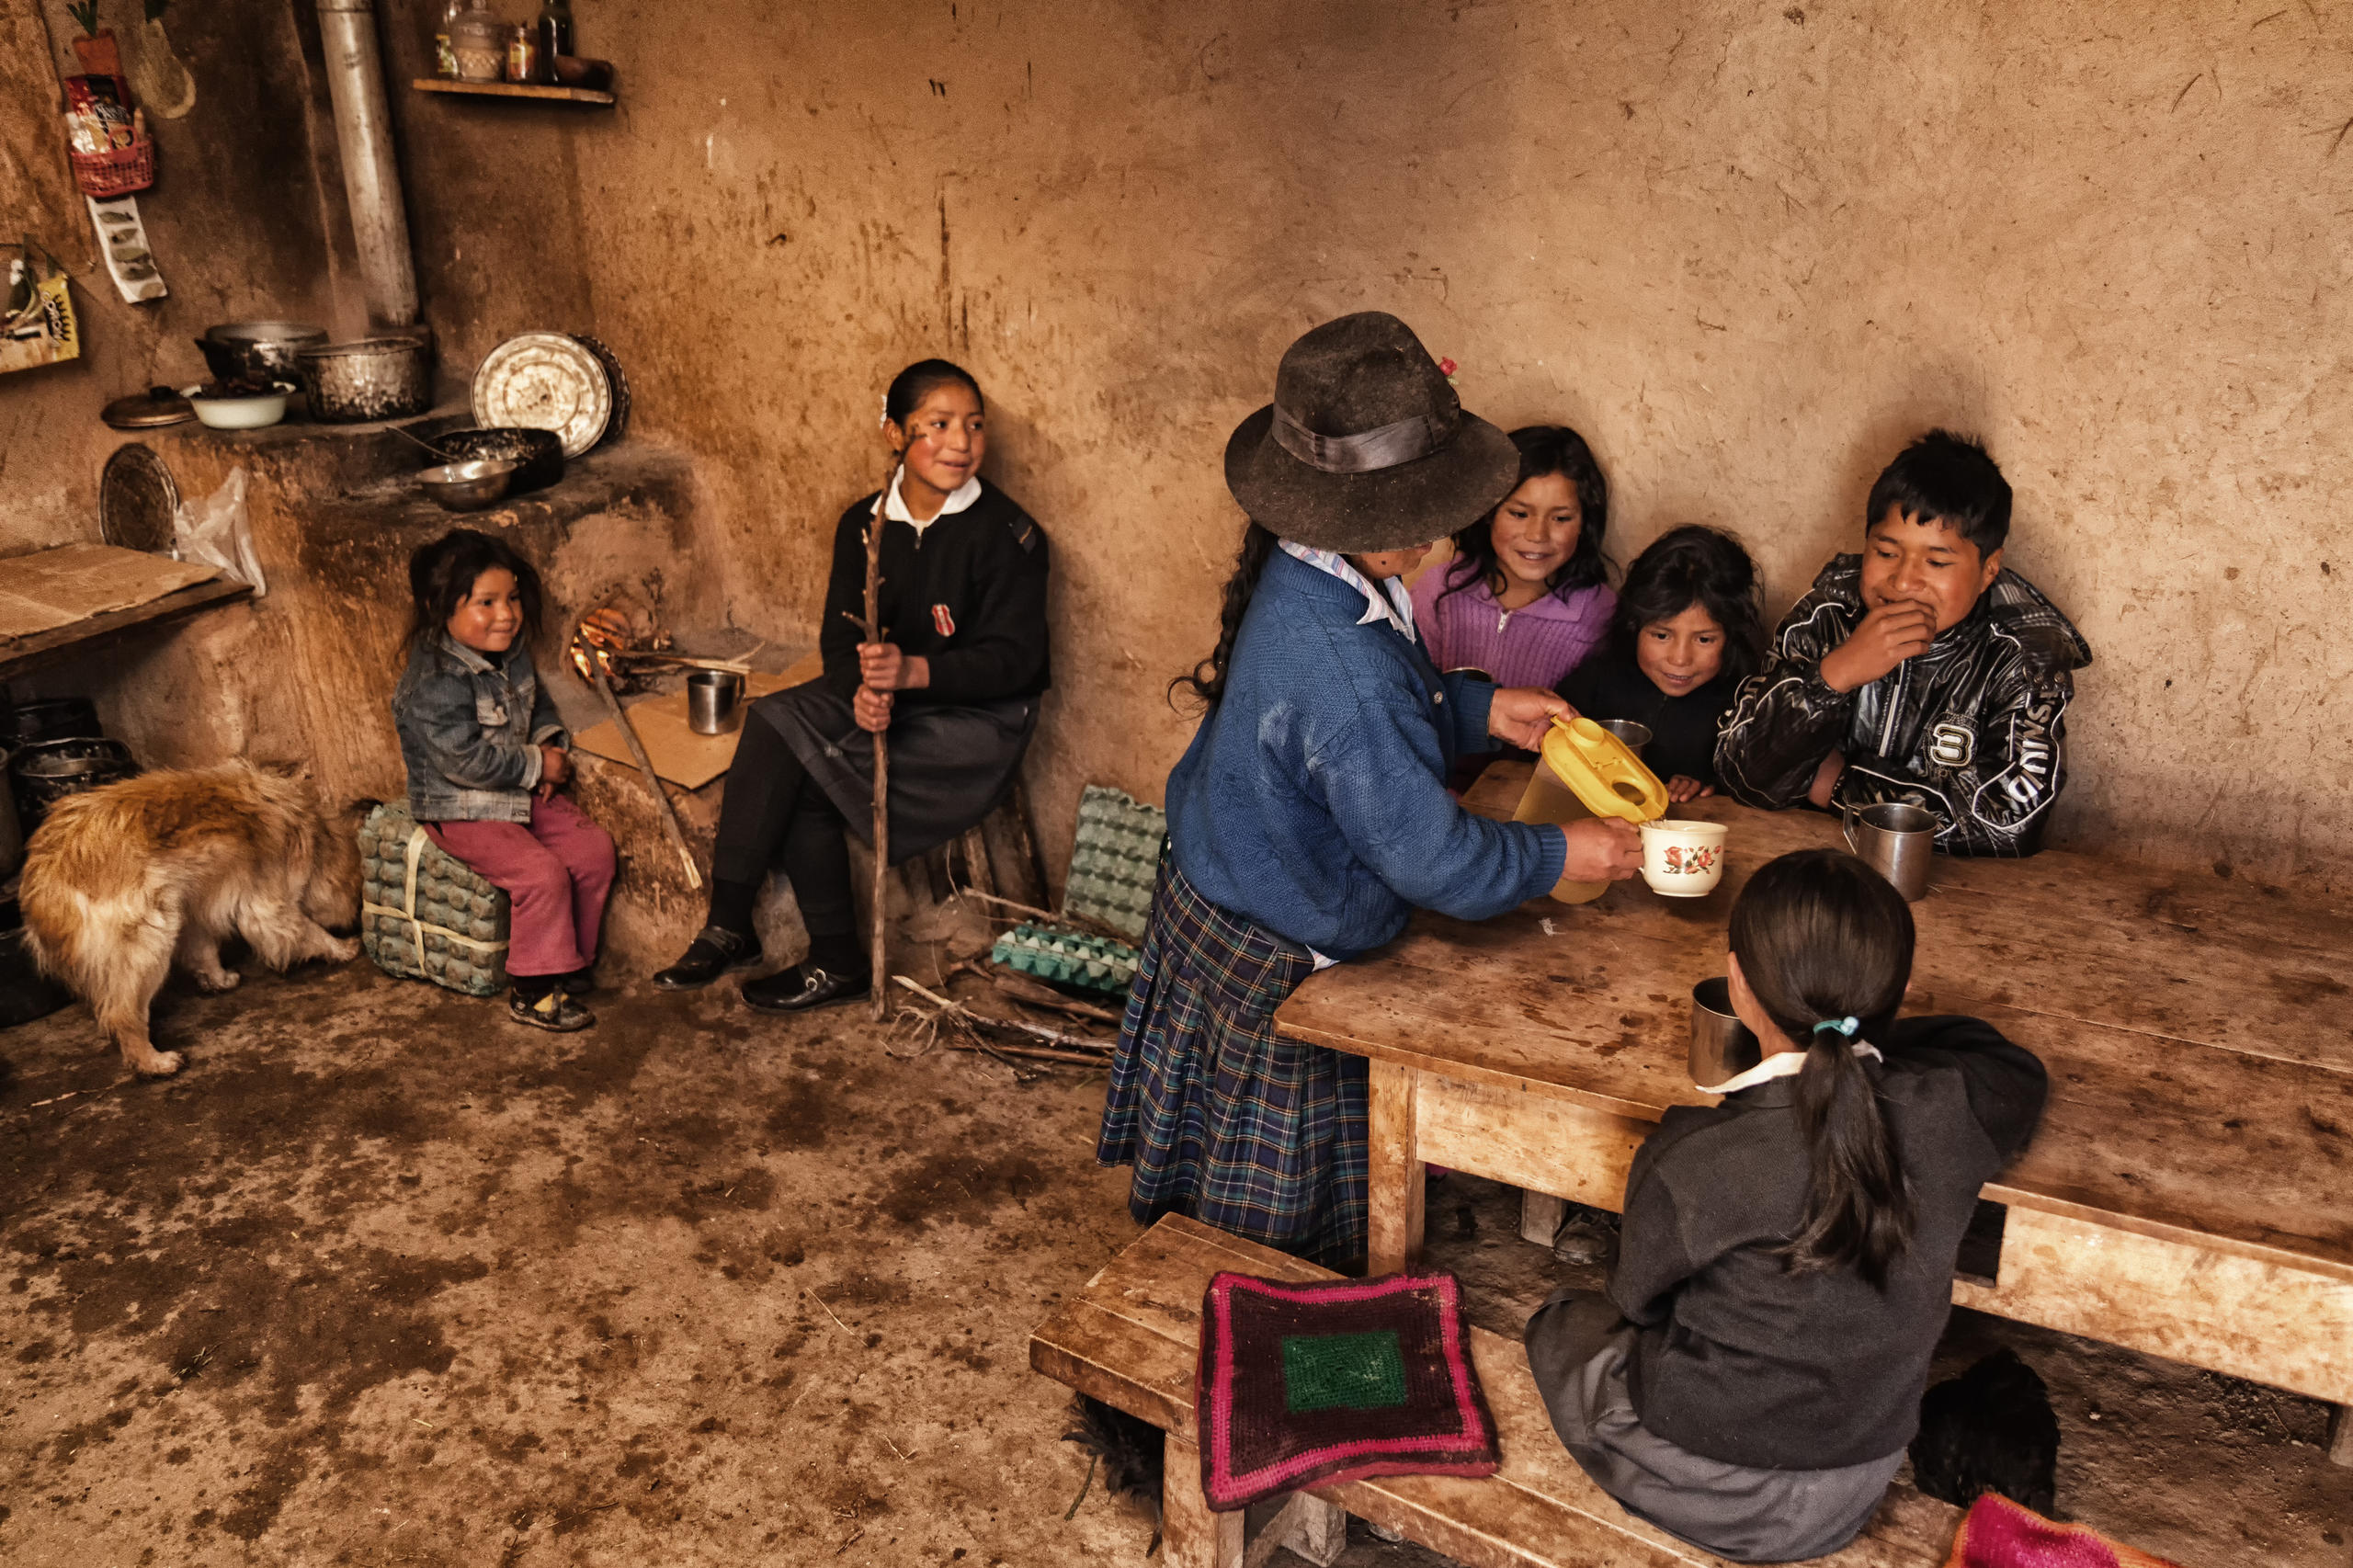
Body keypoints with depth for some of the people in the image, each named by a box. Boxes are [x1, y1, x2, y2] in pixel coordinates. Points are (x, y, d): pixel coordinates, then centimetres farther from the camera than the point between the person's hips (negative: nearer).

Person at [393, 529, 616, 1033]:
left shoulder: (511, 653, 3)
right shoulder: (436, 681, -24)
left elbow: (538, 703, 22)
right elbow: (465, 759, -28)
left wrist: (551, 743, 1)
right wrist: (536, 765, -19)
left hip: (521, 793, 9)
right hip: (461, 811, -8)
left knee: (594, 846, -3)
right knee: (541, 871, -23)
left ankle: (573, 959, 13)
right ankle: (535, 991, -8)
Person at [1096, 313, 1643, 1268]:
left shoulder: (1304, 580, -8)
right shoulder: (1339, 670, -38)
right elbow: (1434, 860, -29)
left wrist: (1483, 708, 4)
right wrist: (1564, 855, -15)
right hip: (1275, 966, -9)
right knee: (1277, 1223, 15)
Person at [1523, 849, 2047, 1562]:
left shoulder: (1692, 1160, -31)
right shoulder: (1949, 1113, -21)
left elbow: (1639, 1296, -9)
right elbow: (2017, 1071, 5)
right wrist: (1873, 1036, 9)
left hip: (1703, 1494, -4)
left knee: (1563, 1321, 22)